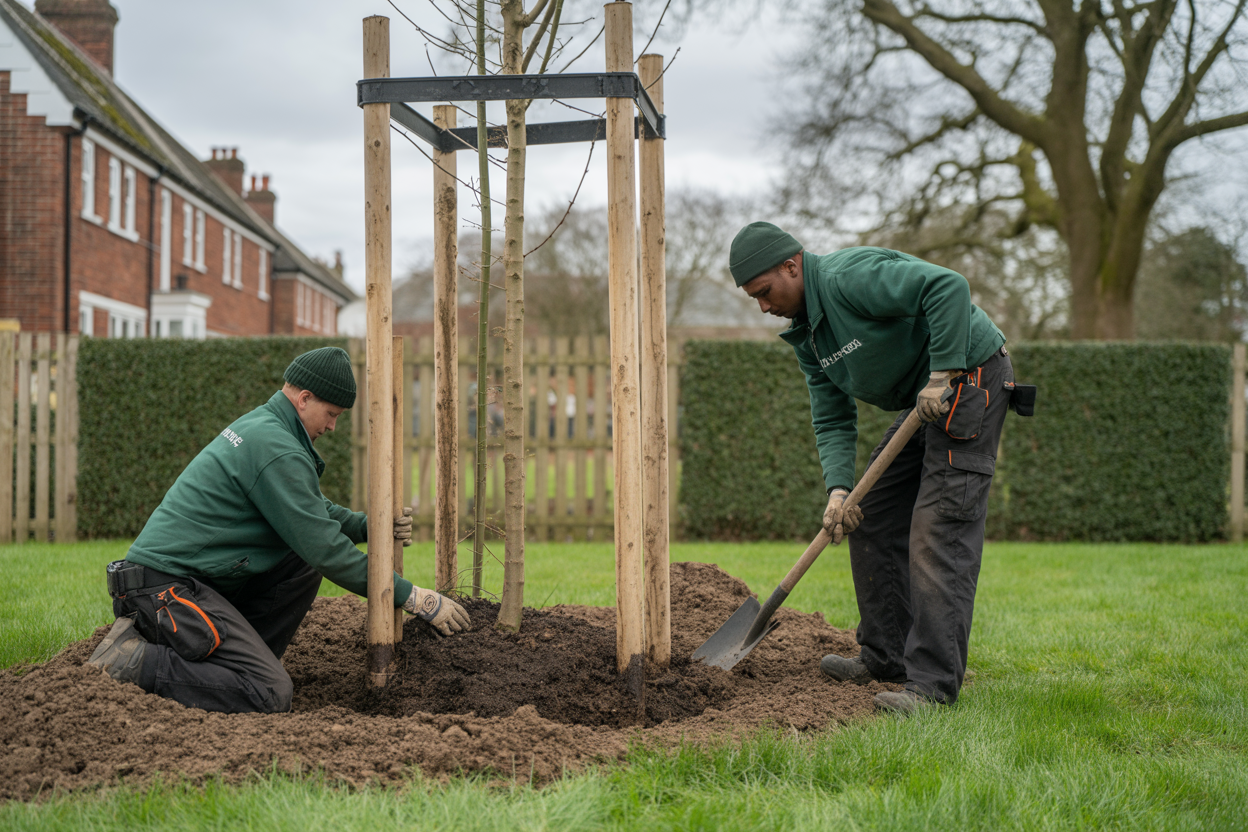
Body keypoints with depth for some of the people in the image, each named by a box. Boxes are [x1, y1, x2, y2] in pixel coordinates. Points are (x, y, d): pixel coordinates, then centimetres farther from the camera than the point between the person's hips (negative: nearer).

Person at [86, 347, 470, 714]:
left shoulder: (259, 424, 16)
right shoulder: (278, 450, -17)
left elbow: (315, 510, 25)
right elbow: (325, 549, -17)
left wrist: (367, 526, 6)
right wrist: (409, 596, -11)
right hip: (165, 586, -10)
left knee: (303, 565, 8)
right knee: (271, 694, -19)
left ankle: (240, 663, 6)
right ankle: (134, 660, -11)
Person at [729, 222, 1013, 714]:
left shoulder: (850, 278, -22)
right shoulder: (806, 334, 8)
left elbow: (948, 286, -31)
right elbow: (832, 421, 6)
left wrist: (943, 374, -28)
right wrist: (838, 489, -10)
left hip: (970, 378, -10)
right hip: (927, 399, 10)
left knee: (938, 534, -16)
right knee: (869, 523, 11)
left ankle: (935, 682, -15)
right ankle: (887, 657, 20)